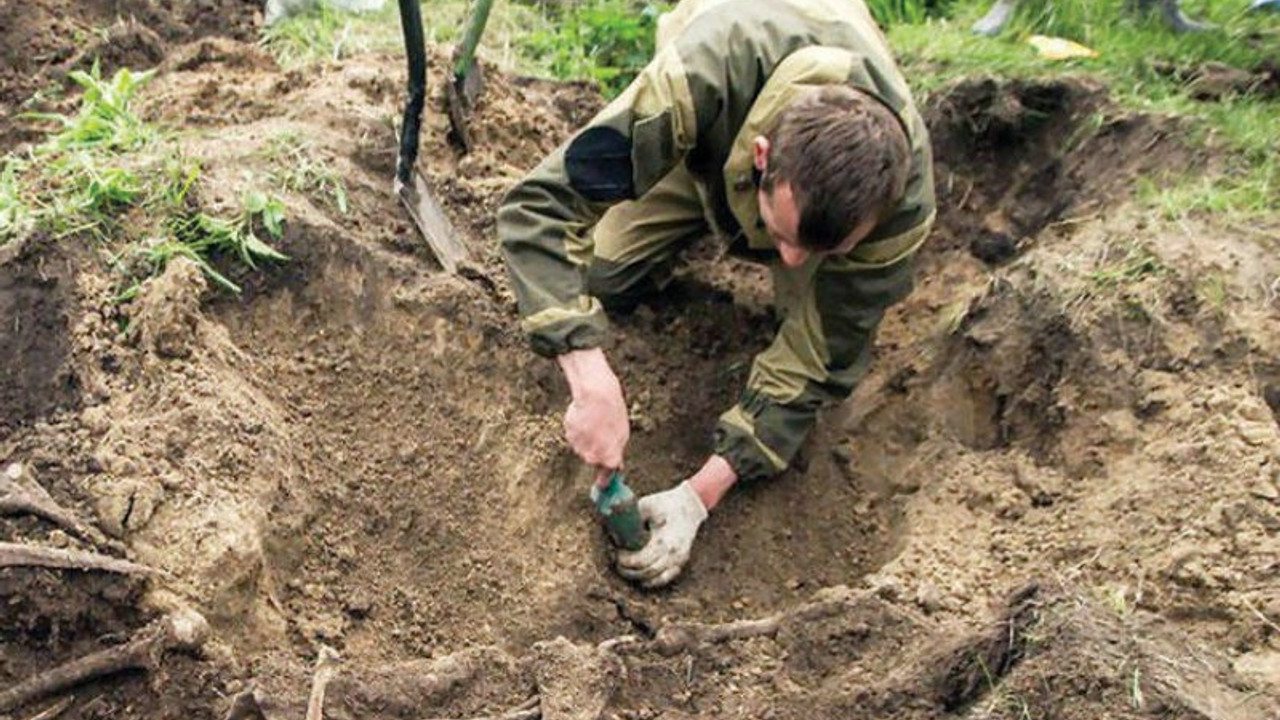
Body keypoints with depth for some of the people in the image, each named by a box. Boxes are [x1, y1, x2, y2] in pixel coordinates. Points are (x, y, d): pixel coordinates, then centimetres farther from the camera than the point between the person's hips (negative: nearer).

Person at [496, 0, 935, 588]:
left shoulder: (902, 200, -40)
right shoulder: (705, 74, -48)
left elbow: (814, 362, -29)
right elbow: (539, 204, -46)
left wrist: (700, 495, -33)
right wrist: (592, 382, -57)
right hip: (704, 145, 0)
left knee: (826, 332, -15)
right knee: (603, 278, -11)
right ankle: (696, 222, 19)